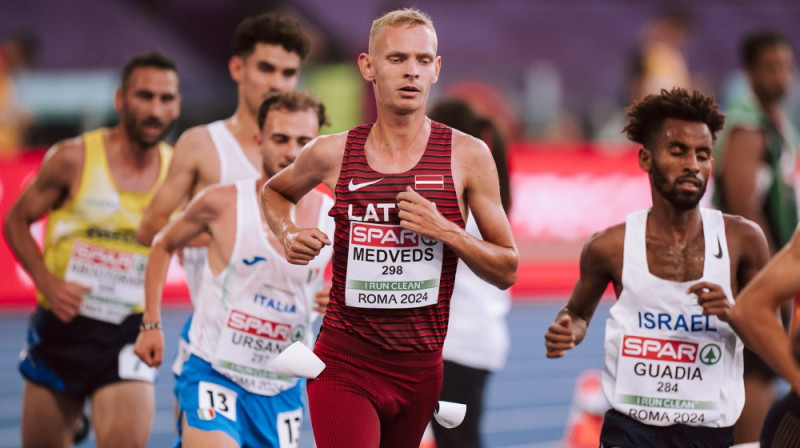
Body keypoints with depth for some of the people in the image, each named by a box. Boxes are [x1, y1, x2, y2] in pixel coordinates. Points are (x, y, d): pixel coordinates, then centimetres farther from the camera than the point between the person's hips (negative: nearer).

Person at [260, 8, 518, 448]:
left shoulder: (467, 156, -4)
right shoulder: (332, 154, -2)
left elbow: (506, 270, 0)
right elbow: (274, 192, 21)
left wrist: (444, 231, -16)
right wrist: (288, 234, 0)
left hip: (420, 370, 2)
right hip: (343, 366, -2)